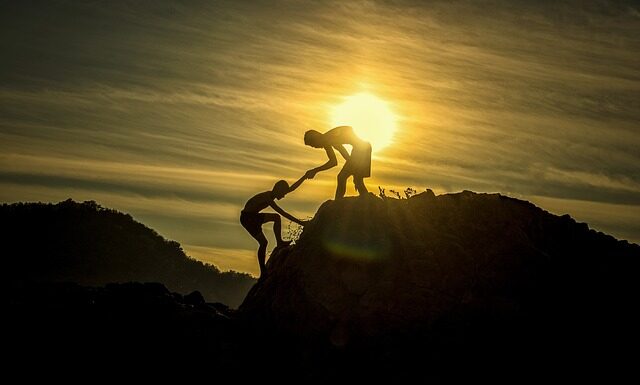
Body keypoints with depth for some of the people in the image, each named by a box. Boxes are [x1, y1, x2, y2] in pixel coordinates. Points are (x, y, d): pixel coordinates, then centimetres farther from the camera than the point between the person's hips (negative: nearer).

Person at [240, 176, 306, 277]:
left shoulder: (270, 195, 1)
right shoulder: (267, 198, -27)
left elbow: (292, 188, 8)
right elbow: (284, 214, -30)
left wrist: (304, 177, 2)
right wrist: (300, 222, -30)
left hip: (254, 216, 10)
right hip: (247, 218, -10)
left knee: (276, 218, 7)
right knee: (263, 242, -11)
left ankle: (279, 243, 4)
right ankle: (263, 271, -4)